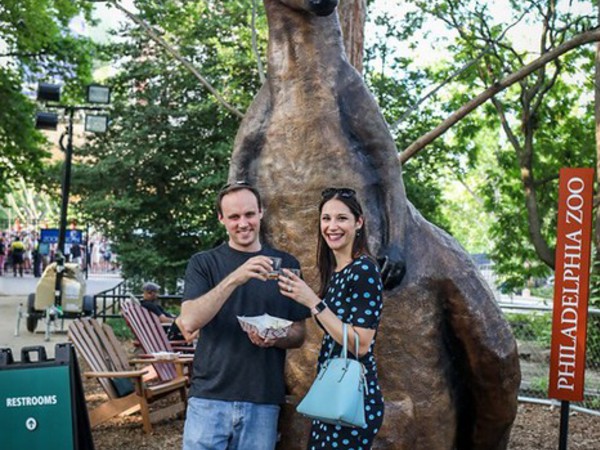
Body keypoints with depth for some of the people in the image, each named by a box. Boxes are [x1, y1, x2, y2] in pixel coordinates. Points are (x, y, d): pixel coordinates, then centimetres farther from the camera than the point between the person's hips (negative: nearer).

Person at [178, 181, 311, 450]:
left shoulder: (286, 264, 6)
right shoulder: (203, 263, 1)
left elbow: (298, 335, 9)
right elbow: (189, 322, -14)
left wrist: (274, 338, -13)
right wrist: (234, 278, -26)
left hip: (263, 401, 2)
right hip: (210, 397, -1)